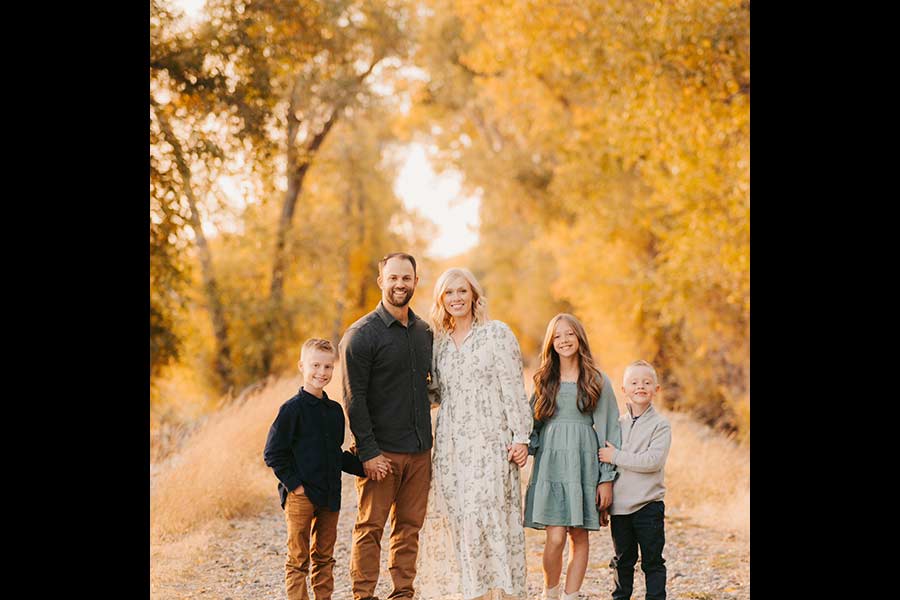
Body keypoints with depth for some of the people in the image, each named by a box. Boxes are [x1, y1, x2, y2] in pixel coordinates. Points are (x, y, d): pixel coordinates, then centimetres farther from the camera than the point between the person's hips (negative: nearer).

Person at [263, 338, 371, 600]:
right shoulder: (292, 409, -8)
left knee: (324, 557, 13)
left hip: (329, 497, 6)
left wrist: (363, 466, 7)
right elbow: (273, 453, -9)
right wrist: (294, 484, -14)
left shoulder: (335, 410, 12)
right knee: (298, 559, 0)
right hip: (300, 497, -6)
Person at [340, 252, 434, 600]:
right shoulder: (362, 334, -8)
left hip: (419, 450, 6)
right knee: (371, 527, -2)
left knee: (409, 526, 9)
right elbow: (354, 399, -11)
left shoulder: (424, 332, 12)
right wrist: (368, 452, -15)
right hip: (381, 452, -6)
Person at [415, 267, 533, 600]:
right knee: (451, 518, 1)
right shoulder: (439, 341, 14)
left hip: (489, 442, -5)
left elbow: (513, 389, -4)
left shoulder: (496, 333, 0)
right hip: (450, 445, 5)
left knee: (489, 516, -10)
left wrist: (521, 436, -9)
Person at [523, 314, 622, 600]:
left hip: (584, 465, 0)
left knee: (579, 536, 3)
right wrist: (522, 446, -9)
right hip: (550, 465, 0)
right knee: (555, 538, -9)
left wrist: (607, 478, -1)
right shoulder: (544, 380, 10)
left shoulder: (597, 382, 4)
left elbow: (609, 431, 3)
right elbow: (532, 425, 13)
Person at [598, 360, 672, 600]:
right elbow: (604, 461, 16)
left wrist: (616, 457, -15)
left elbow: (653, 461, -18)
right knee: (623, 560, 15)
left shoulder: (660, 424, -5)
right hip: (619, 506, 4)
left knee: (652, 562, 1)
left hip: (648, 505, -4)